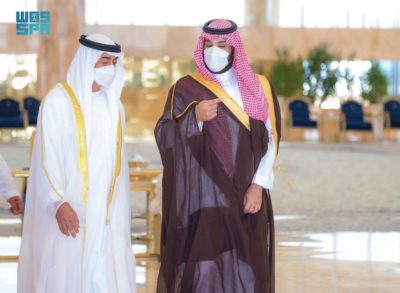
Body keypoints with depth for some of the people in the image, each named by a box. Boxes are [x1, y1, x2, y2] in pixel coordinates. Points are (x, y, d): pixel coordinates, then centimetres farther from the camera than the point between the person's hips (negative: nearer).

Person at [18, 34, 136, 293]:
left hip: (104, 213, 6)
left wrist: (118, 210, 13)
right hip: (69, 210, -5)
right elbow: (47, 156, -13)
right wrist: (59, 203, -24)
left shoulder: (113, 104, 12)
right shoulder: (59, 100, -8)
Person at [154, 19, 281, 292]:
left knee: (245, 270, 2)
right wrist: (195, 116, -26)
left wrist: (258, 185, -5)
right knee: (202, 267, -6)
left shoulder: (258, 88, 7)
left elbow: (270, 140, 6)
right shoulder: (186, 89, 1)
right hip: (202, 198, -2)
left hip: (246, 197, 2)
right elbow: (165, 137, -8)